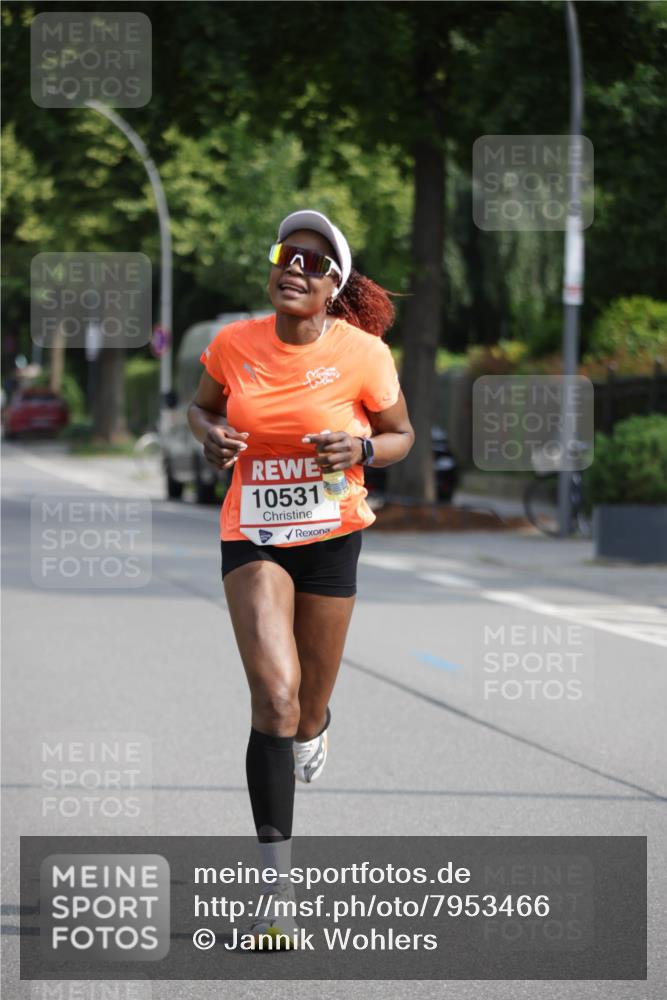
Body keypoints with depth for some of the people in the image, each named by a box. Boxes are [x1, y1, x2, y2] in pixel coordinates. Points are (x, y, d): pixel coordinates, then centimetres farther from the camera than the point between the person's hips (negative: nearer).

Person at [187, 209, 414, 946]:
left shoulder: (363, 354, -11)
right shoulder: (234, 344, -6)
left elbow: (401, 434, 4)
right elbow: (201, 406, 13)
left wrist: (360, 450, -18)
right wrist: (210, 435, -10)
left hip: (331, 537, 1)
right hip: (251, 534, -1)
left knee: (304, 712, 12)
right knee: (273, 695, -21)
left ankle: (315, 725, 55)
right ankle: (275, 881, -21)